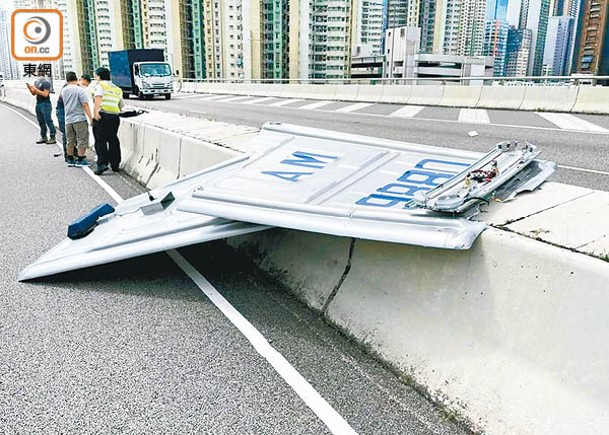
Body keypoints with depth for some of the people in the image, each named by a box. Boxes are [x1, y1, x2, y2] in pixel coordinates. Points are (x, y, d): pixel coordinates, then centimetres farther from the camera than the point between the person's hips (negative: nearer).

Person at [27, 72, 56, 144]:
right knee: (41, 122, 9)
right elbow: (34, 93, 18)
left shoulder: (46, 82, -9)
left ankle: (53, 138, -8)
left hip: (45, 104, -8)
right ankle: (43, 137, 14)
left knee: (48, 121, -9)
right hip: (38, 103, 8)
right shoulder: (36, 82, 15)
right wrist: (30, 88, 0)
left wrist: (36, 89, -17)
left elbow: (45, 94, -17)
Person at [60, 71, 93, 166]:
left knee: (70, 141, 14)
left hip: (68, 120, 6)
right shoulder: (80, 90, -10)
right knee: (82, 140, 1)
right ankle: (80, 160, 0)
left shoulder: (63, 90, 8)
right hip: (80, 119, -6)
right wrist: (91, 118, -13)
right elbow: (85, 105, -15)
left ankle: (70, 160, 20)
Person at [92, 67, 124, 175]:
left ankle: (102, 164, -14)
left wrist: (95, 112, -23)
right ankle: (115, 165, 16)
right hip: (115, 117, 6)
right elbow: (121, 106, 22)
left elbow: (98, 98, -16)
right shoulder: (117, 89, 21)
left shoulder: (100, 85, 2)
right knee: (113, 141, 13)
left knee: (100, 141, -3)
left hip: (102, 115, -5)